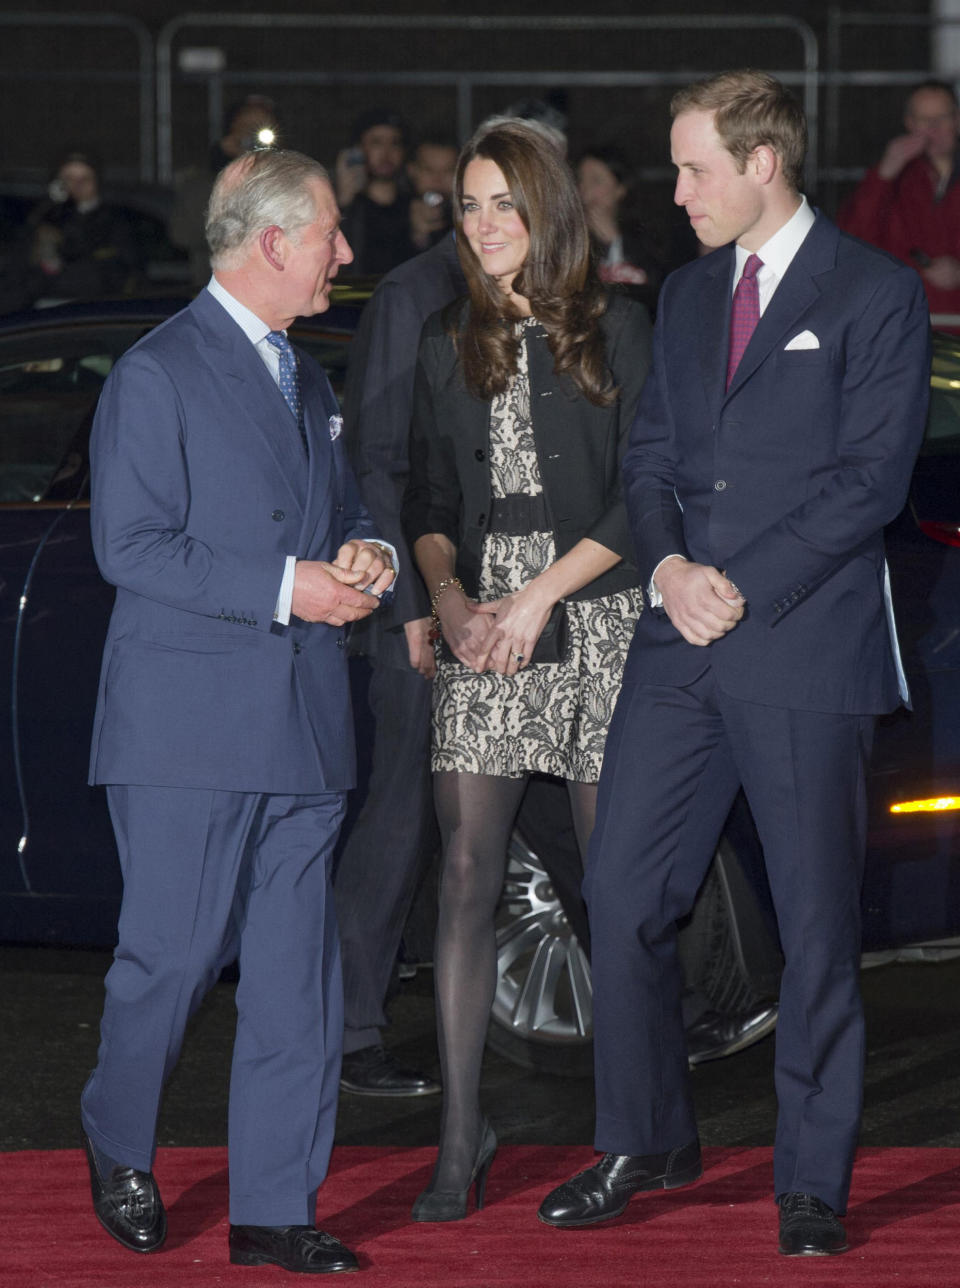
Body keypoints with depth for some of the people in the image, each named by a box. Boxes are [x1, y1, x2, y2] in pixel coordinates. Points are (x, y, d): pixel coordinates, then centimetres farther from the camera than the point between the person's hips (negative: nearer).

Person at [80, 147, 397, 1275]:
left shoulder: (306, 380, 19)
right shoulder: (157, 374, -7)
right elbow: (129, 546, -13)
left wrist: (361, 554, 6)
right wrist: (284, 587, -18)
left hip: (303, 726, 7)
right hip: (189, 723, -7)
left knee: (297, 979, 3)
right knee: (173, 957, -2)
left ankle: (275, 1209, 8)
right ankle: (119, 1150, 23)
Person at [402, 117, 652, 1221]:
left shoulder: (615, 330, 2)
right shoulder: (448, 343, 14)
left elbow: (643, 495, -3)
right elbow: (427, 492, 14)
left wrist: (539, 595, -9)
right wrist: (448, 592, -4)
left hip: (594, 622, -3)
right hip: (480, 628, 3)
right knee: (466, 874, -5)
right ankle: (461, 1136, -3)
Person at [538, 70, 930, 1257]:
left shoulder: (875, 295, -4)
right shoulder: (686, 294, 16)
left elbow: (871, 479, -10)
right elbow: (650, 455, 14)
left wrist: (745, 589, -15)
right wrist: (669, 565, -6)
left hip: (805, 649, -6)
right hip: (679, 647, 6)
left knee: (817, 922, 2)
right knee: (623, 895, 4)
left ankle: (813, 1181, 12)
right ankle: (646, 1142, 19)